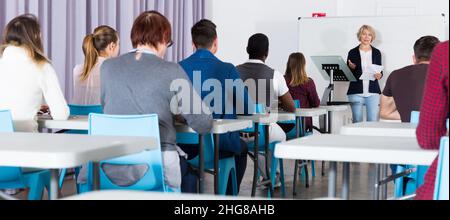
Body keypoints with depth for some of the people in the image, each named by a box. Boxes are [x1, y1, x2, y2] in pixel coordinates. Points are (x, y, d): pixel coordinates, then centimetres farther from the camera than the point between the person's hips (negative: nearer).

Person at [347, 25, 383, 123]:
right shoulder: (353, 52, 6)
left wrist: (379, 75, -7)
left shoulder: (376, 53, 10)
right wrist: (351, 68, -12)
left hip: (373, 92, 1)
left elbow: (380, 71, 15)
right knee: (357, 121, -2)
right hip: (356, 92, -1)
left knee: (373, 121, -6)